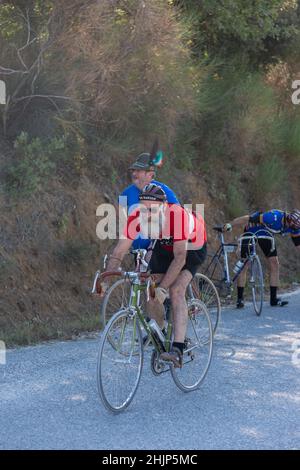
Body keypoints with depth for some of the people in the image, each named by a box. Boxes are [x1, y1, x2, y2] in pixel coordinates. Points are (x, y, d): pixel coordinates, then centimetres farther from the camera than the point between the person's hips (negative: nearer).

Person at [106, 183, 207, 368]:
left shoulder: (177, 215, -41)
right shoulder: (136, 217, -28)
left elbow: (180, 257, -39)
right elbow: (118, 253, -26)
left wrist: (162, 287, -45)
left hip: (191, 245, -5)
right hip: (163, 245, 5)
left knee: (176, 291, -25)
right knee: (152, 294, -4)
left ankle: (178, 350, -32)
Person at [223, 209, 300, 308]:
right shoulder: (274, 217, -40)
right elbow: (248, 219, -39)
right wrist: (229, 225, -42)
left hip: (266, 234, 6)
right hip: (251, 231, -6)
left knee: (274, 264, -2)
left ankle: (274, 299, 2)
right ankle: (240, 299, -3)